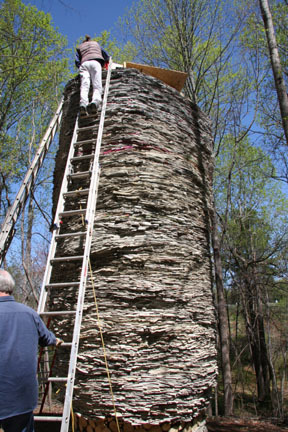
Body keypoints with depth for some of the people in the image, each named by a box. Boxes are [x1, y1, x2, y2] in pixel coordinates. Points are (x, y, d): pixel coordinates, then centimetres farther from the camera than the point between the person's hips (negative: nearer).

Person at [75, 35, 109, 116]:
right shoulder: (96, 43, 36)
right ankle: (95, 102, -47)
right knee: (97, 85, -18)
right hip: (95, 62, -1)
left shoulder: (79, 47, 32)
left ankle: (83, 104, -45)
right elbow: (106, 56, 37)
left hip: (84, 64, 1)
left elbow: (77, 61, 17)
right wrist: (102, 65, 51)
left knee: (84, 85, -19)